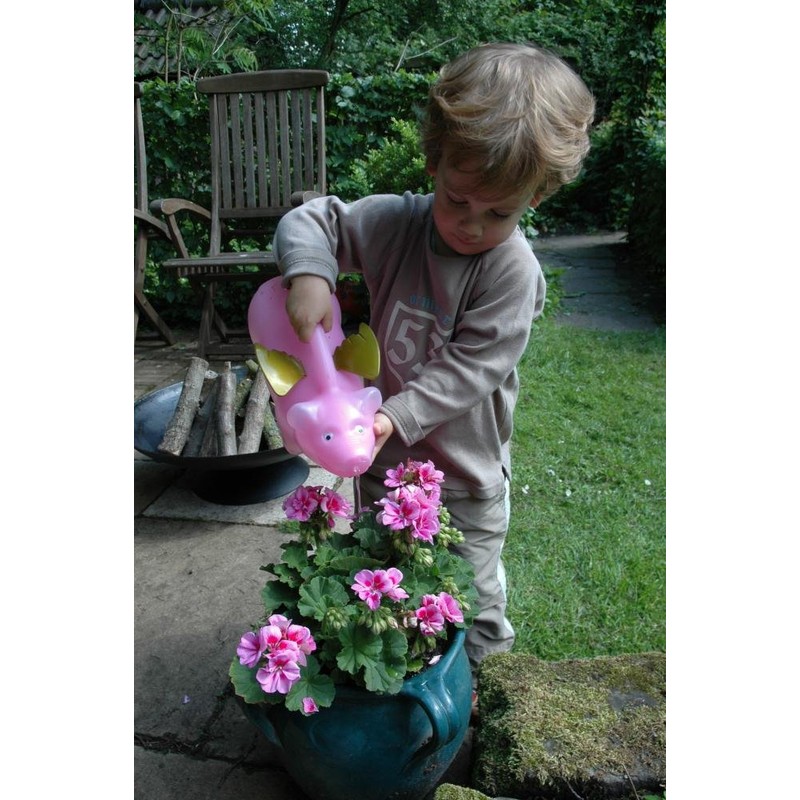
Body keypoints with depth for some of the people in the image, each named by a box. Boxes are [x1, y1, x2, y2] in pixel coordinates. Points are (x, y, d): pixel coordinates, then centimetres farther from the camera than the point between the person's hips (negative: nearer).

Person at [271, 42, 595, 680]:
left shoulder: (513, 270, -19)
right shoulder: (396, 223, -9)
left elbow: (467, 369, -21)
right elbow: (311, 220, -3)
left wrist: (400, 415, -31)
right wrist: (309, 272, -23)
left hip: (466, 482, -3)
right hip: (383, 463, 4)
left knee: (472, 605, 16)